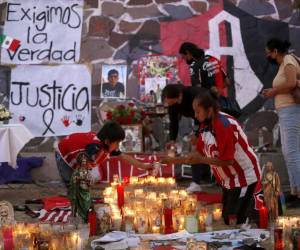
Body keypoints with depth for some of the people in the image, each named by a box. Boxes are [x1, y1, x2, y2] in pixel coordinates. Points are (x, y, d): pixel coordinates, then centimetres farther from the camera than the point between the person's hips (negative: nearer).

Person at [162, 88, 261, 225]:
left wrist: (200, 160, -26)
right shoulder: (206, 125, 4)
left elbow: (227, 160, -25)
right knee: (225, 219, 11)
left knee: (235, 221, -9)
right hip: (229, 178, 9)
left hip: (244, 177, -9)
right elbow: (200, 153, 8)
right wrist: (175, 160, 2)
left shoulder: (224, 125, -24)